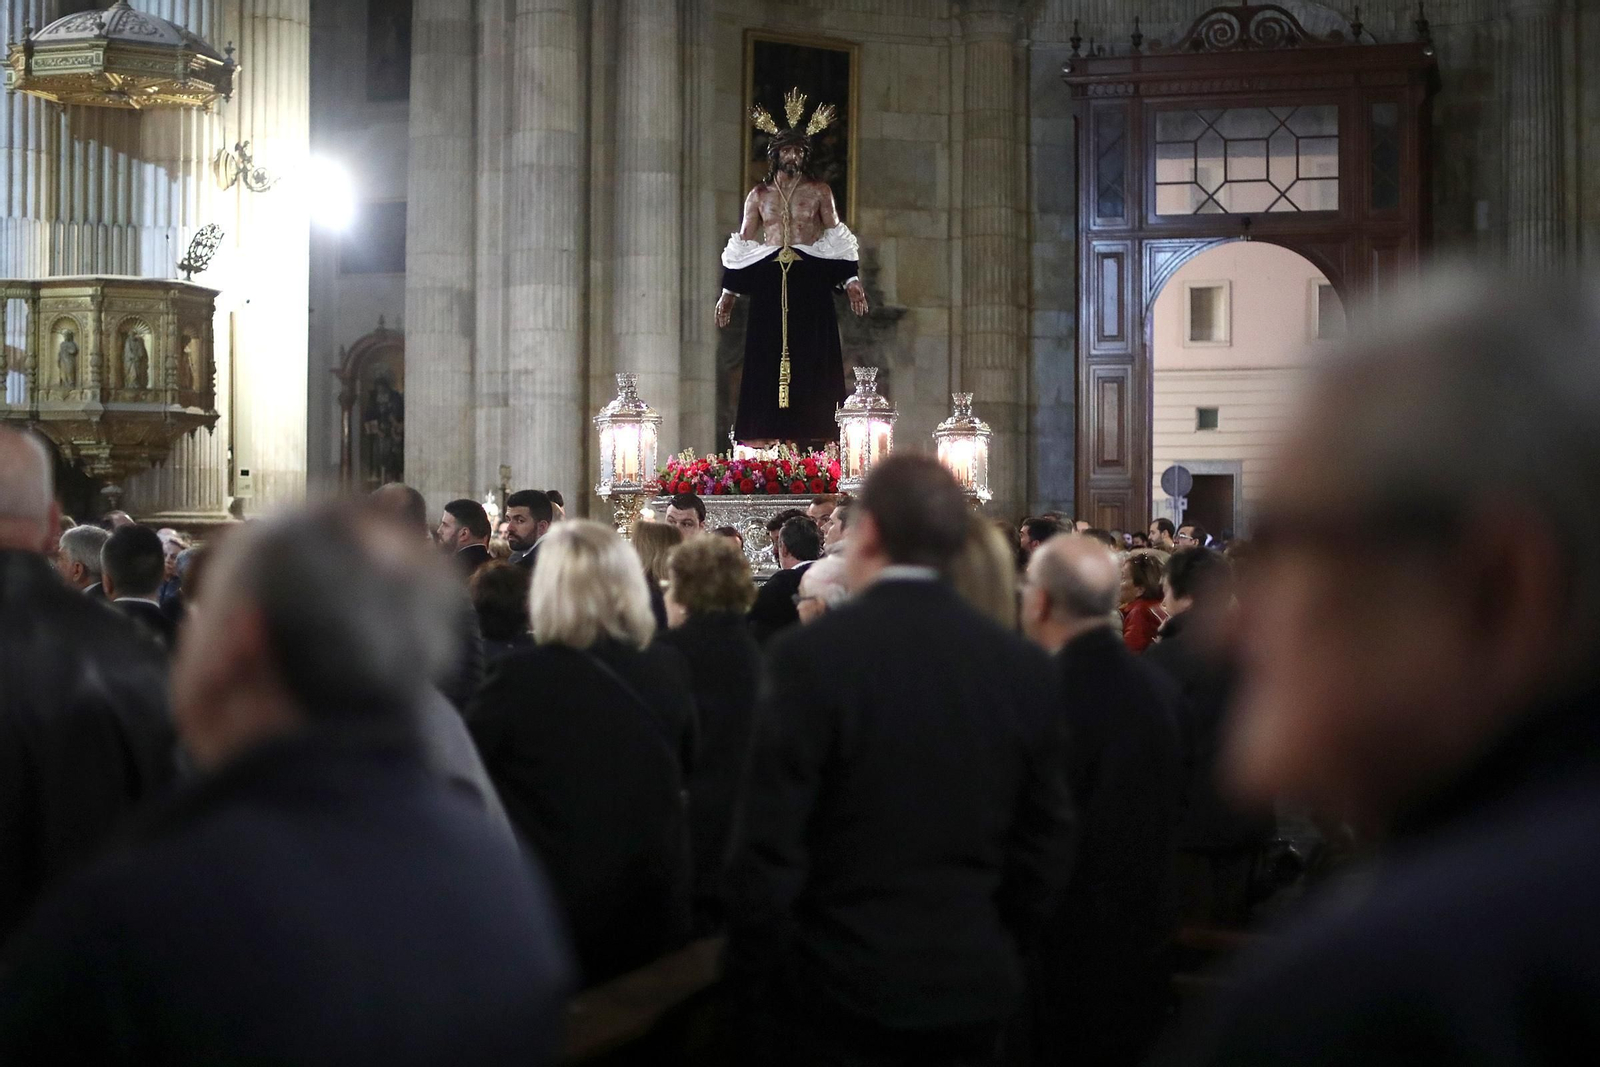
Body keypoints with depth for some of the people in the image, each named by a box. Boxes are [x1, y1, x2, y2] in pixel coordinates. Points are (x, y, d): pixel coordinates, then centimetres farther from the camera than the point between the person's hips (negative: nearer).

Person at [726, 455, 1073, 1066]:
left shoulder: (810, 656, -15)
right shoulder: (1027, 670, -1)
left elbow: (772, 854, -15)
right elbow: (1047, 851, 4)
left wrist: (752, 993, -4)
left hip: (838, 992, -4)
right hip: (973, 995, 4)